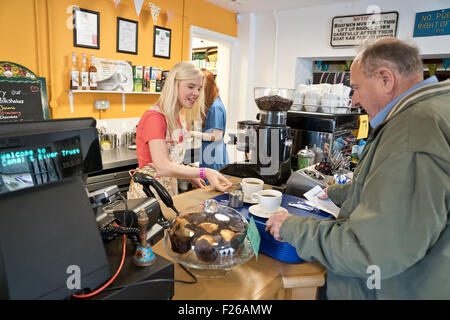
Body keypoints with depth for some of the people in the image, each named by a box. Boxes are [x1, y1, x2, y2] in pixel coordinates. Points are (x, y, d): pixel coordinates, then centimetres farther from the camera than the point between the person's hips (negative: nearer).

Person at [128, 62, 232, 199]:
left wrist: (190, 176, 0)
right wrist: (204, 172, -34)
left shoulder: (176, 118, 5)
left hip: (170, 187, 8)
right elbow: (162, 166, -29)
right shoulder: (154, 117, -21)